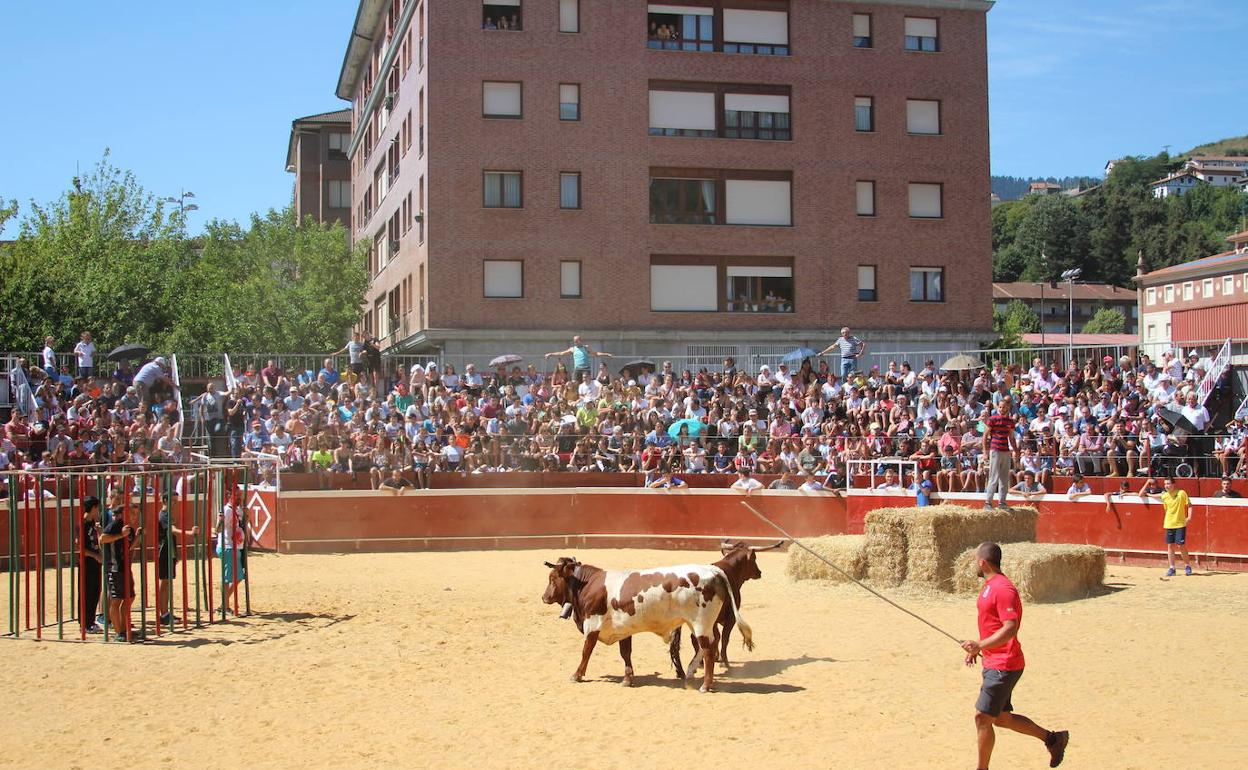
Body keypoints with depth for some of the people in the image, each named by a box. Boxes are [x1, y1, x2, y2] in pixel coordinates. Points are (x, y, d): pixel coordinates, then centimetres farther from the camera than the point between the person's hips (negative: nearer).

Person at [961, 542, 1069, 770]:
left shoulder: (1003, 589, -19)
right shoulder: (990, 586, 14)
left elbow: (1010, 628, -27)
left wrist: (980, 645, -34)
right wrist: (977, 648, 19)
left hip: (1003, 667, -10)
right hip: (994, 664, 10)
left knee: (982, 717, -6)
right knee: (1001, 718, 16)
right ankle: (1052, 738, 26)